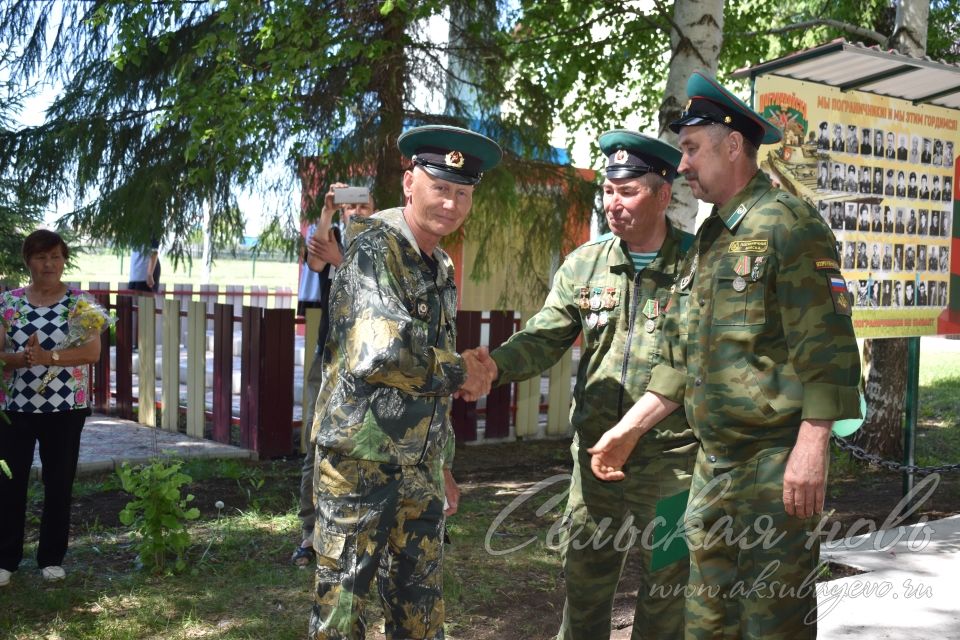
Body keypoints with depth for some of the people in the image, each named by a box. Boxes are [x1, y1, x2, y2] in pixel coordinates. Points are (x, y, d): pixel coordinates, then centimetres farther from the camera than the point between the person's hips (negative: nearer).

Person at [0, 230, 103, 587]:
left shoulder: (80, 302, -1)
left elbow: (93, 352, -12)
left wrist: (48, 356, -24)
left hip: (65, 409, -1)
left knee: (59, 484, 7)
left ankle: (52, 558, 21)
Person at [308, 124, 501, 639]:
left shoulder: (443, 269, 13)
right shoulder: (374, 248, -13)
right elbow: (381, 354, -28)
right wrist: (463, 373, -13)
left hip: (419, 466, 8)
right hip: (358, 459, -7)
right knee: (343, 598, 4)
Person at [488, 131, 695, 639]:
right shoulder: (584, 264, 4)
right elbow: (543, 338, -1)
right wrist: (494, 365, -21)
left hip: (671, 456, -3)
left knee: (664, 591, 10)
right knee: (583, 579, 15)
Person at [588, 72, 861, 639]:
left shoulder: (788, 223, -10)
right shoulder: (708, 240, 16)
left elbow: (826, 345, -17)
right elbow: (681, 361, 19)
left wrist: (812, 447, -23)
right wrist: (628, 430, 15)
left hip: (776, 464, -8)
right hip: (713, 464, 8)